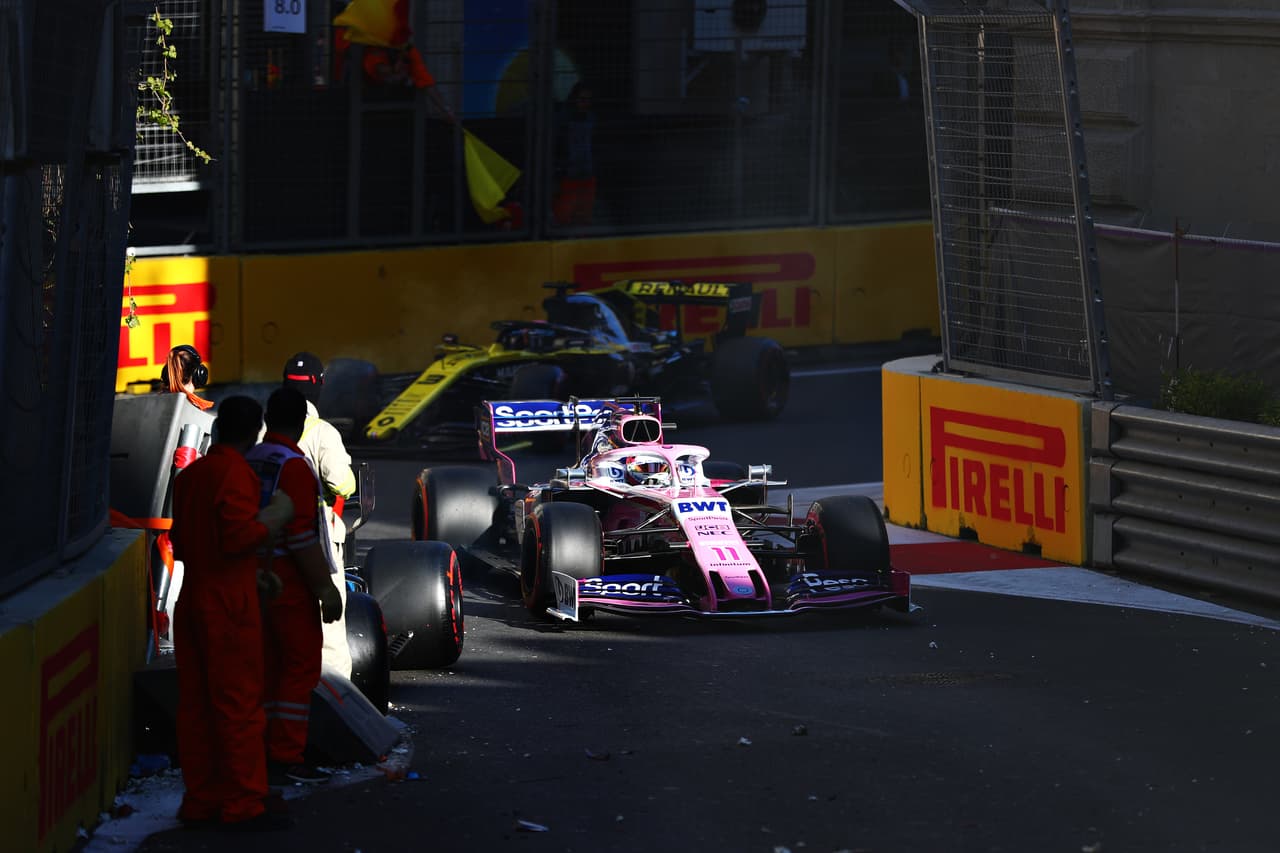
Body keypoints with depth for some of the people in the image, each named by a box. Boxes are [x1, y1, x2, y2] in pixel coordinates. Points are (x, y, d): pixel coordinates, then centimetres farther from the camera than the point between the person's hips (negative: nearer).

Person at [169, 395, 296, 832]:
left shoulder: (189, 475, 12)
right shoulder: (236, 474, -14)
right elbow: (239, 537, -22)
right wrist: (274, 518, -6)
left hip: (191, 599, 8)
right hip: (229, 603, -8)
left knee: (196, 703, 10)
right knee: (239, 703, -4)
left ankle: (200, 800, 14)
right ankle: (242, 805, -3)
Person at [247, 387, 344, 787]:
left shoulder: (248, 461, 9)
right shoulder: (294, 466, -15)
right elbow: (302, 536, -19)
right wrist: (326, 589, -15)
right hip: (290, 583, -8)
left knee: (269, 666, 13)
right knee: (301, 668, -3)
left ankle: (263, 755, 16)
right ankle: (287, 758, -6)